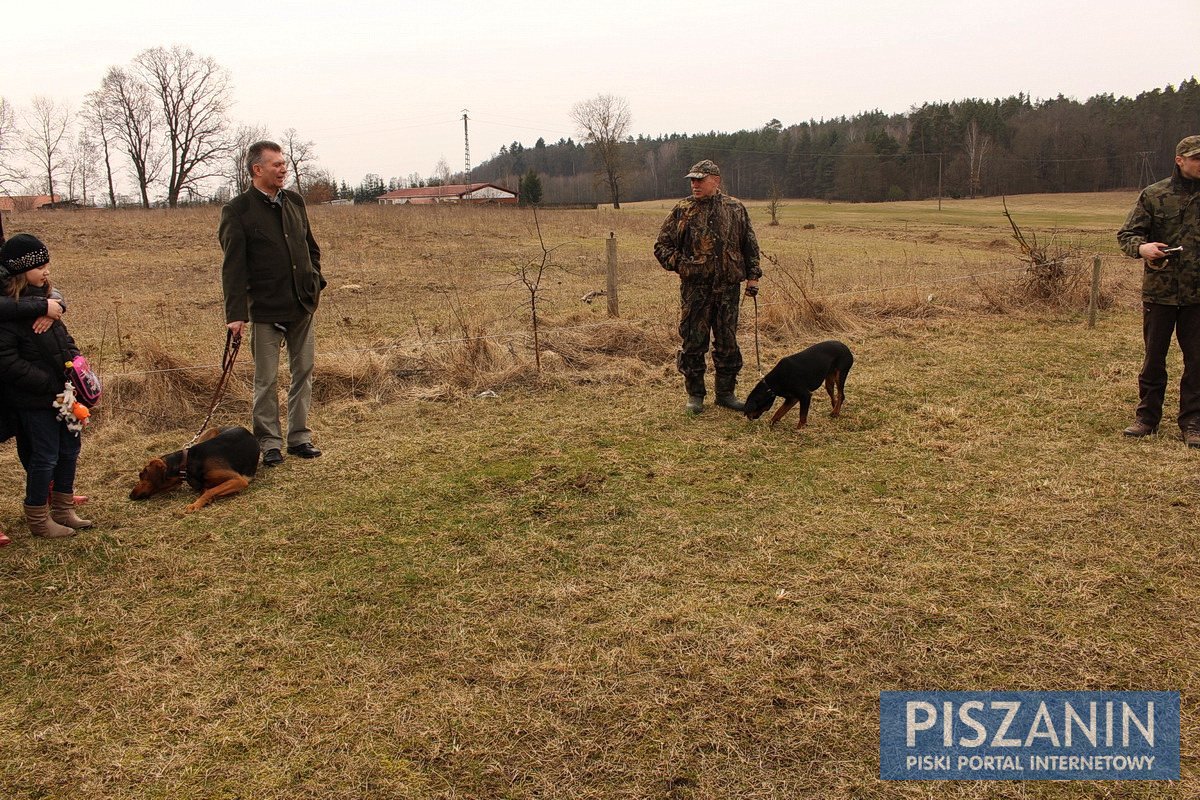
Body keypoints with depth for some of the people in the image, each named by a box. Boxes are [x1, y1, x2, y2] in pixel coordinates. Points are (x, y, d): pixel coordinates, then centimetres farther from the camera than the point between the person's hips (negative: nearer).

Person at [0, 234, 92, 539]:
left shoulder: (43, 299, 8)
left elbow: (63, 339, 18)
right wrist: (51, 385, -22)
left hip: (62, 392, 8)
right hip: (34, 400, -8)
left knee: (70, 449, 16)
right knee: (45, 457, 2)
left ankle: (63, 510, 32)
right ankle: (38, 520, 19)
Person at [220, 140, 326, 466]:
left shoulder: (295, 201, 10)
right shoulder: (237, 210, -8)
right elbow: (233, 265, -11)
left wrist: (315, 281, 9)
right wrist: (236, 313, -16)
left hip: (302, 305, 6)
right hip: (265, 308, -5)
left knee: (303, 373, 10)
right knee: (266, 381, 3)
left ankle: (299, 437, 21)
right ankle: (269, 443, 14)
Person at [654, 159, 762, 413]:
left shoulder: (736, 209, 7)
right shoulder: (682, 210, 2)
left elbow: (750, 246, 14)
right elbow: (662, 246, 6)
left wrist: (753, 276, 7)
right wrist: (679, 263, -10)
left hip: (728, 288, 2)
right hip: (694, 289, -1)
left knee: (727, 343, 8)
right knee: (693, 342, 2)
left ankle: (726, 392, 21)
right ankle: (695, 394, 16)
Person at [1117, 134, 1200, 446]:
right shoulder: (1154, 195, 1)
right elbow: (1126, 234, 0)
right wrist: (1142, 248, -21)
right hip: (1159, 291, -1)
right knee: (1154, 358, 8)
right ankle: (1147, 417, 20)